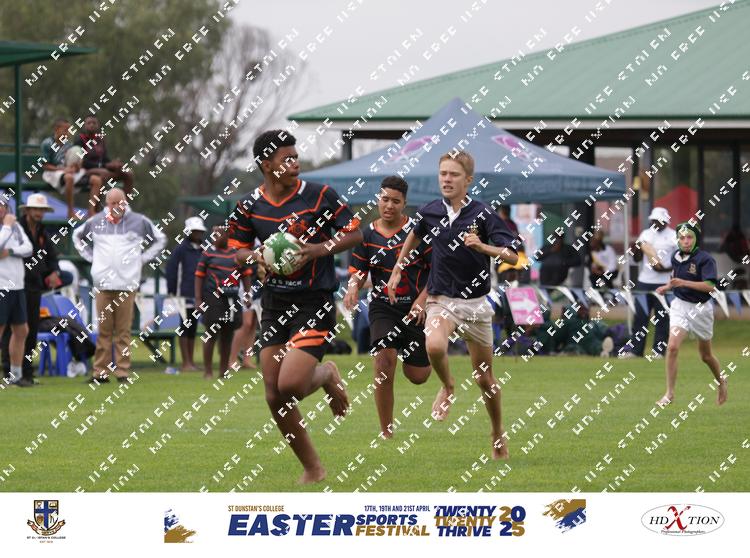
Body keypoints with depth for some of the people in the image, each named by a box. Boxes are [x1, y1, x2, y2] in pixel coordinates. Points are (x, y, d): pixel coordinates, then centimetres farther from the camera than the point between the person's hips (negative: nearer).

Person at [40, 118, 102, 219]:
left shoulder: (67, 143, 12)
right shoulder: (47, 143, -7)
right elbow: (45, 165, -10)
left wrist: (77, 166, -8)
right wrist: (64, 169, -19)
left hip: (69, 171, 7)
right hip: (53, 173, -7)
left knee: (97, 180, -8)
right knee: (69, 177, -43)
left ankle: (91, 211, -12)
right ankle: (71, 212, -35)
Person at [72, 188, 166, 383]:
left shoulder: (139, 222, 7)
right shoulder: (95, 222, 10)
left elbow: (160, 239, 19)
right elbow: (78, 237, 28)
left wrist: (143, 258, 9)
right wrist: (90, 257, 15)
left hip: (127, 285, -1)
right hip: (103, 284, 1)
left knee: (123, 331, -4)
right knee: (104, 330, -1)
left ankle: (123, 371, -2)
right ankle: (100, 372, 0)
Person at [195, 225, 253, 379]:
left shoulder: (237, 254, 11)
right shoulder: (208, 253, 4)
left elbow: (246, 275, 17)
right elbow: (199, 276, 3)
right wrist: (198, 299, -4)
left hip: (232, 298, 3)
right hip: (213, 298, -3)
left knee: (227, 335, 8)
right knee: (212, 334, -5)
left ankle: (223, 370, 16)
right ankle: (208, 371, -1)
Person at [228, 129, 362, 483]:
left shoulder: (318, 196, -8)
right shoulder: (249, 207, 0)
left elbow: (355, 234, -1)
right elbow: (238, 250, 11)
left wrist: (317, 250, -15)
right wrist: (258, 257, -12)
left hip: (315, 304, -4)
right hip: (274, 305, 4)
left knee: (290, 386, -19)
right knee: (274, 398, 0)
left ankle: (326, 377, 17)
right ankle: (312, 469, 16)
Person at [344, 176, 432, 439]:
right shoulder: (367, 235, 1)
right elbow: (358, 272, 7)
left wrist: (422, 300, -14)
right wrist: (353, 286, -16)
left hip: (416, 309, -1)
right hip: (382, 308, 1)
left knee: (417, 376, 5)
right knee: (384, 358, -23)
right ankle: (386, 432, -14)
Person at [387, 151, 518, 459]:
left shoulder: (482, 214, -11)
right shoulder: (430, 212, 0)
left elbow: (513, 256, -16)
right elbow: (414, 235, 24)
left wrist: (482, 247, -32)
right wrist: (397, 270, 27)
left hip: (475, 303, -1)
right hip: (442, 299, 1)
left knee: (484, 378, 6)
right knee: (434, 347, -31)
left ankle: (498, 435, 28)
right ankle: (447, 388, 1)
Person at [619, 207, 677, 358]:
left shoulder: (673, 237, -2)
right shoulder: (646, 234, 13)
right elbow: (638, 258, 14)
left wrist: (667, 269, -19)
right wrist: (635, 250, -7)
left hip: (664, 283, -4)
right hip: (644, 282, 4)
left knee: (662, 318, -2)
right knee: (640, 316, 4)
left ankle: (659, 350, 3)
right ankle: (634, 349, 6)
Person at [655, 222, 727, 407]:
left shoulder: (705, 259, -17)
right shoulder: (676, 256, 2)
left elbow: (710, 286, -28)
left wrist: (683, 283, -35)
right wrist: (667, 287, 3)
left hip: (701, 308, -3)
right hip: (680, 306, 3)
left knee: (705, 355, 13)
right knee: (672, 347, -16)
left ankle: (721, 382, 42)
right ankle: (670, 393, -9)